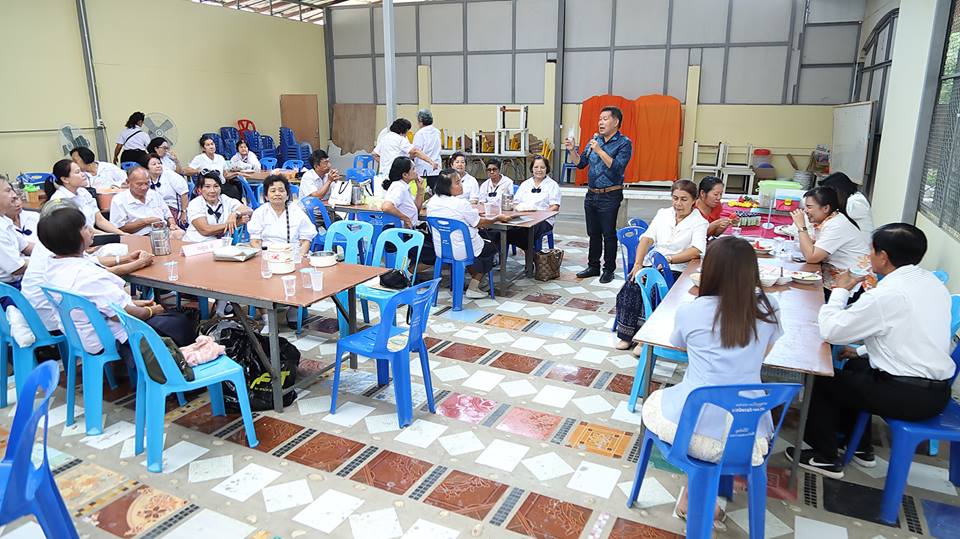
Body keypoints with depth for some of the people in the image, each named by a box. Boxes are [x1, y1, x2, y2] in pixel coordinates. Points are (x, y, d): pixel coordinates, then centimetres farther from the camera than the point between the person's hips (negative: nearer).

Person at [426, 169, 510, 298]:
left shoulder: (432, 202, -2)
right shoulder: (461, 204, -23)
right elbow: (480, 223, -9)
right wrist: (498, 218, 8)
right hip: (461, 251, -7)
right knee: (492, 247, 21)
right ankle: (473, 288, 16)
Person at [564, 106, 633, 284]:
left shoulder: (624, 143, -7)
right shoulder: (594, 140, 11)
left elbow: (616, 167, -20)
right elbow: (580, 164, 12)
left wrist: (599, 151, -23)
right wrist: (572, 150, -5)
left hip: (609, 196, -6)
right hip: (591, 194, 6)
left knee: (609, 234, 2)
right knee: (593, 233, 14)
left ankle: (609, 269, 14)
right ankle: (593, 266, 26)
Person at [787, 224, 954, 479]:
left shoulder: (886, 295, -22)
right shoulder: (933, 282, 5)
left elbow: (829, 330, -17)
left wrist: (840, 291, -3)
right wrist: (861, 351, 18)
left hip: (909, 396, -9)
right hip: (938, 389, 9)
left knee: (821, 379, 8)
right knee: (856, 365, 29)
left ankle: (826, 457, 20)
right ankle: (860, 448, 38)